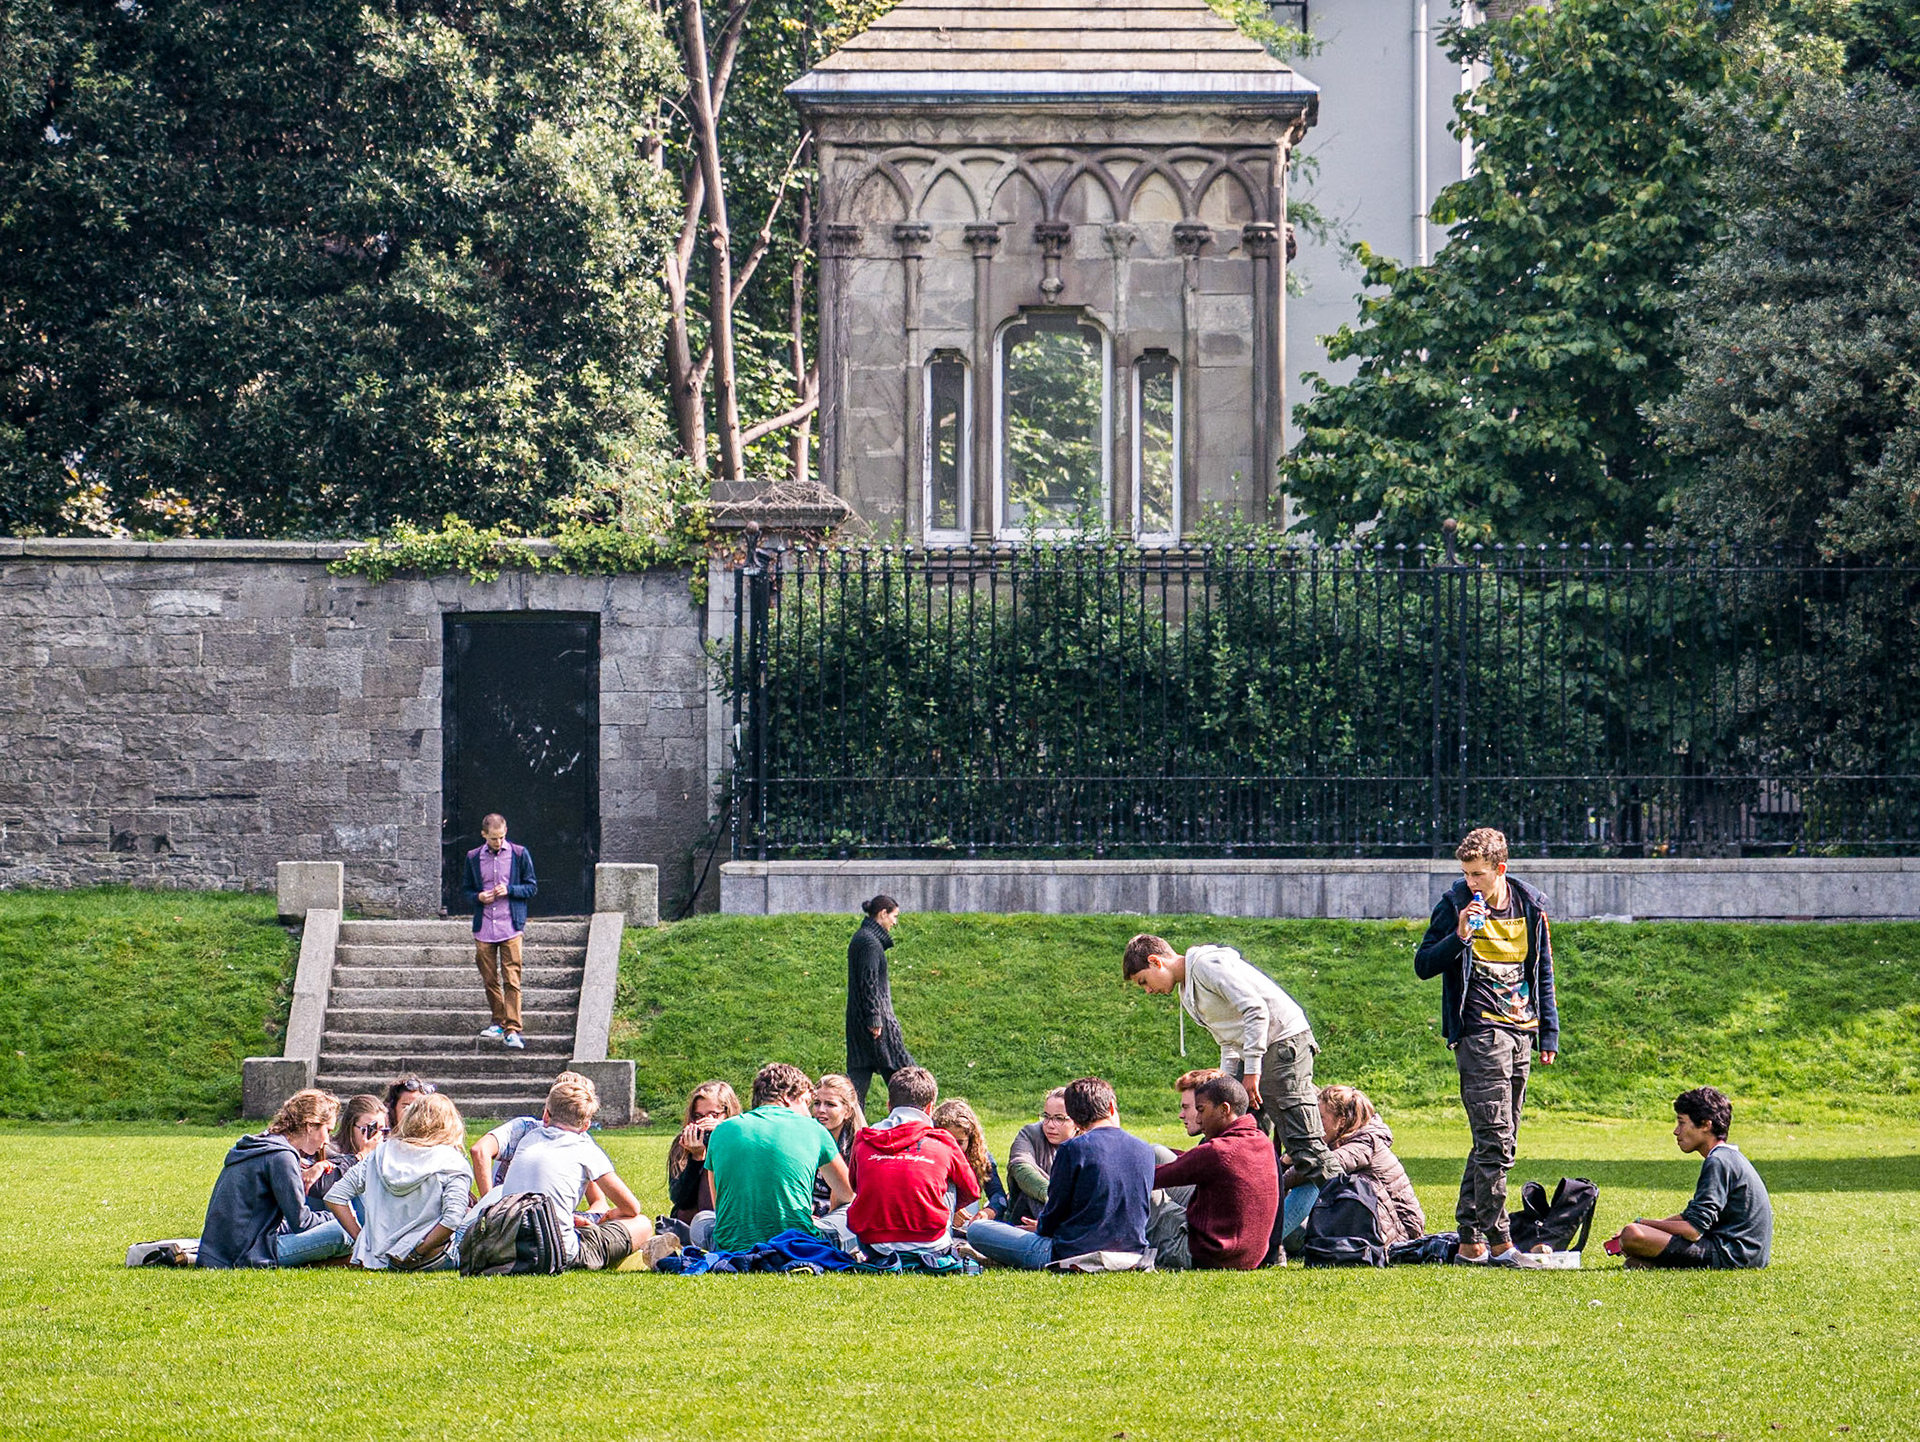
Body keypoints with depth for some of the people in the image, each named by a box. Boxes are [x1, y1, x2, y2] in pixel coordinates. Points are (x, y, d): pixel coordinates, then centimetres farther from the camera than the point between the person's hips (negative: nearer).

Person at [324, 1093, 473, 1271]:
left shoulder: (382, 1153, 6)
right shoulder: (453, 1163, -6)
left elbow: (334, 1197, 4)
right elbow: (452, 1218, -21)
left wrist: (360, 1241, 5)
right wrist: (417, 1254, -14)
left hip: (382, 1258, 6)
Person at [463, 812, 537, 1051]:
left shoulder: (519, 854, 2)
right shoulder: (473, 858, 8)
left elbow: (532, 886, 6)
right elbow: (467, 891, 16)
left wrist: (510, 890, -11)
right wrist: (478, 897, -7)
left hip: (510, 927, -3)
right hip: (483, 928, 3)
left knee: (511, 980, -9)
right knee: (489, 980, 7)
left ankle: (512, 1030, -11)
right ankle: (499, 1023, 22)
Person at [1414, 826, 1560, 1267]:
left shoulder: (1531, 905, 8)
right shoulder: (1455, 905, -4)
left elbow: (1544, 973, 17)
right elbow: (1424, 965, -4)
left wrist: (1548, 1034, 14)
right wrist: (1459, 936, -20)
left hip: (1521, 1032, 6)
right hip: (1480, 1033, -6)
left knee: (1496, 1143, 8)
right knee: (1495, 1142, -13)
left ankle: (1470, 1241, 13)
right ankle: (1498, 1242, -11)